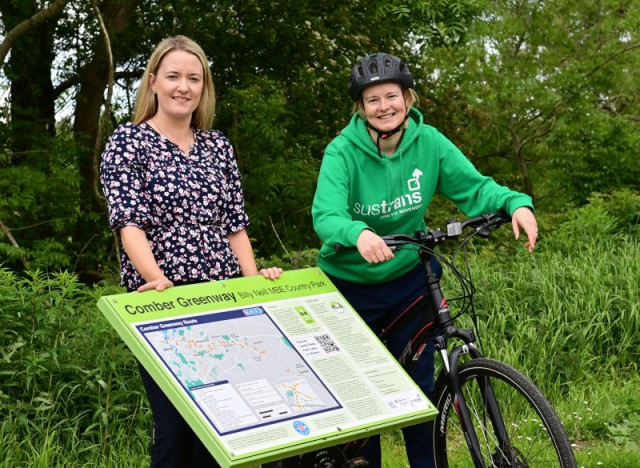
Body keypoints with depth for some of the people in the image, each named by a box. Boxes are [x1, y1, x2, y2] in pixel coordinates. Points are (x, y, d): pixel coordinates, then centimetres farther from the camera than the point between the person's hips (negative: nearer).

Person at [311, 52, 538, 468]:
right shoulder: (342, 151, -18)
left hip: (409, 279, 2)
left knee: (419, 386, 7)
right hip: (351, 284, -2)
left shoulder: (428, 142, -10)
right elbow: (326, 216, -31)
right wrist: (358, 234, -52)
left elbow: (475, 187, -10)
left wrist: (516, 203, -30)